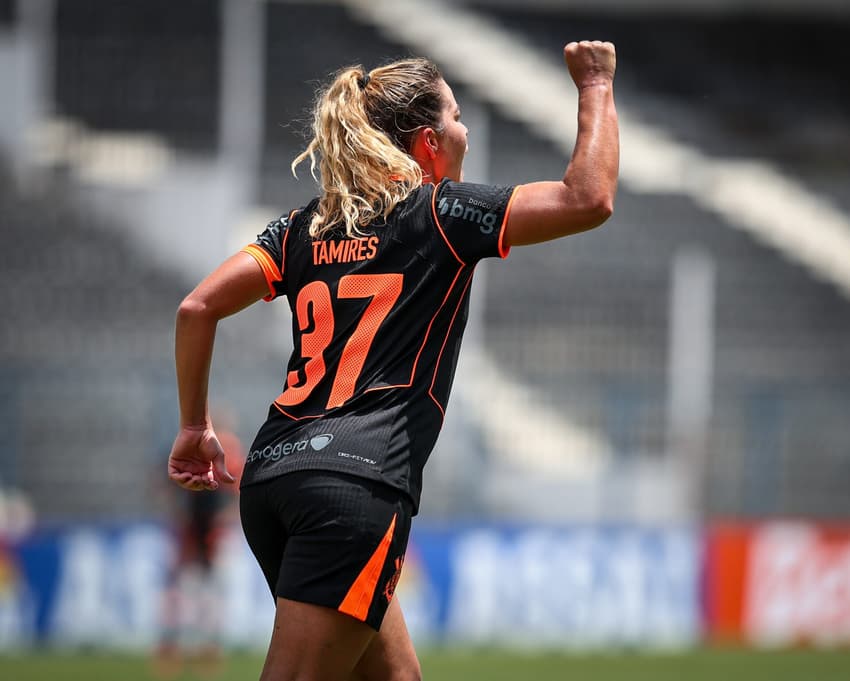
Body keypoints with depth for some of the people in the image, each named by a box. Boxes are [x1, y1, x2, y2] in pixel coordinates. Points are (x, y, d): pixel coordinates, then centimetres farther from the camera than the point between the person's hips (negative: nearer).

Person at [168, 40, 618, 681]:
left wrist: (195, 426, 19)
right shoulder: (439, 214, 1)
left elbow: (198, 308, 10)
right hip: (358, 484, -8)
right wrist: (596, 86, 11)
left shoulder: (307, 226, 17)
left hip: (271, 473, 8)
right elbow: (589, 198, -3)